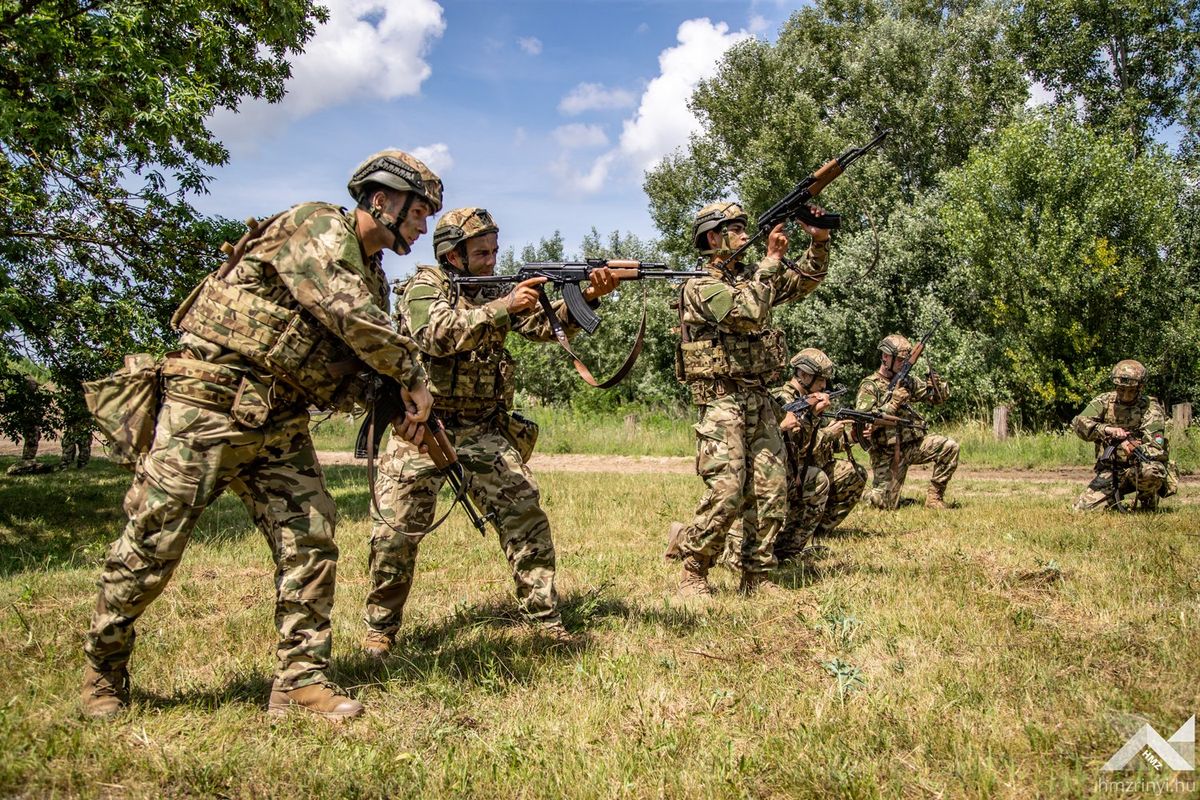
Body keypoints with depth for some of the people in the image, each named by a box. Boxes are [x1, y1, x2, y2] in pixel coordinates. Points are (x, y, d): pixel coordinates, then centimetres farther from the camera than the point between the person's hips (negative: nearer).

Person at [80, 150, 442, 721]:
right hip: (209, 406, -8)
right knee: (152, 545, 0)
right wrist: (415, 377, -15)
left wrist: (408, 406, -3)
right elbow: (347, 314, -25)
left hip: (279, 422, 8)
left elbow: (364, 365, 16)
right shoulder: (317, 227, -11)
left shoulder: (373, 274, 16)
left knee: (310, 537, -2)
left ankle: (301, 679, 5)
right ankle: (103, 669, 20)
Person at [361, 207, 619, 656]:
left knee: (523, 511, -7)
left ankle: (544, 615, 1)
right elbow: (439, 335, -26)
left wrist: (586, 298, -21)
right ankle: (381, 625, 13)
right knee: (396, 530, -5)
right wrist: (503, 307, -31)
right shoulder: (424, 286, -6)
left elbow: (547, 326, -3)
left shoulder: (497, 289, 10)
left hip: (484, 431, 4)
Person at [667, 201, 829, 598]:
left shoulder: (749, 277, 17)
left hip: (760, 402, 8)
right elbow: (749, 313, -22)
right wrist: (772, 258, -15)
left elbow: (806, 281, 22)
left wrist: (818, 241, 6)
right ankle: (693, 573, 2)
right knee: (726, 494, -15)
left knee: (772, 492, 4)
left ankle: (756, 577, 14)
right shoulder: (699, 286, -6)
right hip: (722, 403, -8)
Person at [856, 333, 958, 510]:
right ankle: (867, 494, 29)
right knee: (885, 504, -8)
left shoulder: (908, 380, 9)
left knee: (949, 447, -19)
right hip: (887, 453, -5)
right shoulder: (869, 386, -7)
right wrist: (893, 403, -23)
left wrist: (936, 383, -11)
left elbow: (940, 397, 12)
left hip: (914, 444, 5)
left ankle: (934, 496, -5)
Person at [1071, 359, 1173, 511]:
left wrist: (1135, 449, -43)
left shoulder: (1151, 409, -10)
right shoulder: (1105, 401, 0)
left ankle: (1148, 503, -4)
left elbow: (1156, 449, -20)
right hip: (1110, 471, 3)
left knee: (1150, 470, -38)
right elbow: (1079, 423, -15)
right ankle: (1115, 499, 22)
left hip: (1138, 468, -3)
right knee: (1082, 509, -10)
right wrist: (1107, 429, -32)